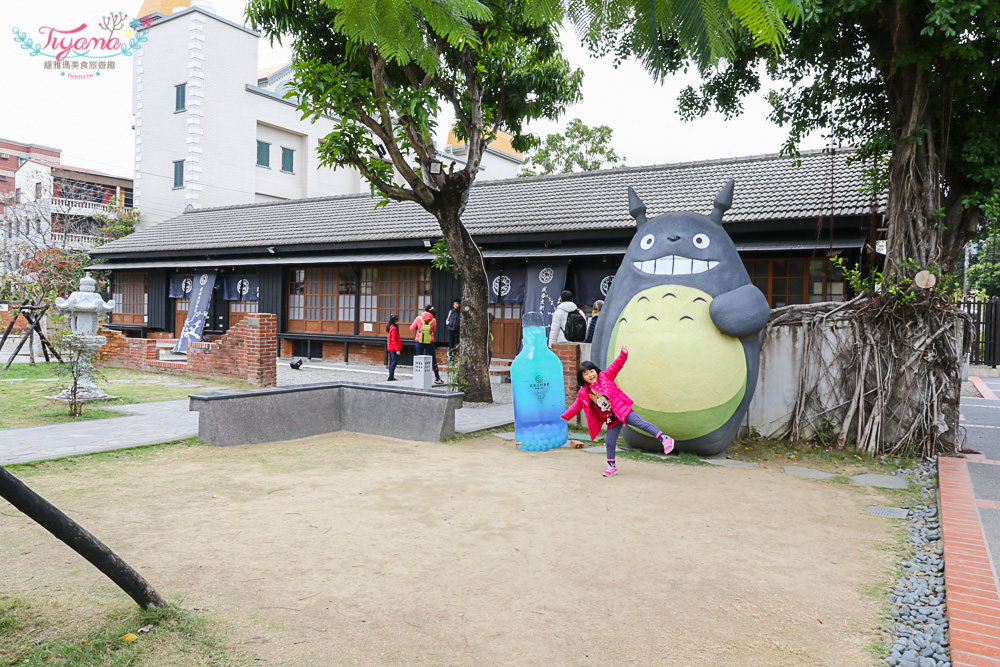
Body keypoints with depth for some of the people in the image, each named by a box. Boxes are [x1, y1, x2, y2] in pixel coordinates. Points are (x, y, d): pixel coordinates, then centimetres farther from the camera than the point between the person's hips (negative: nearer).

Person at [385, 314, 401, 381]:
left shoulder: (391, 327, 12)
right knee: (394, 362, -9)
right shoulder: (394, 328, -16)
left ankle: (391, 377, 19)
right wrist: (397, 349, -19)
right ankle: (391, 378, -10)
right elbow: (393, 340, -19)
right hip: (394, 348, -10)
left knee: (391, 362, 13)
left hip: (390, 348, 10)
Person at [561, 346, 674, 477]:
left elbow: (616, 366, -8)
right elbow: (576, 406, 18)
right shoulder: (584, 393, 5)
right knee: (610, 443, 3)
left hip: (622, 410, -4)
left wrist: (623, 355, -23)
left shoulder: (605, 377, -2)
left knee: (640, 423, -23)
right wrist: (566, 416, 23)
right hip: (611, 419, 4)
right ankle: (612, 466, 20)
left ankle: (664, 438, -29)